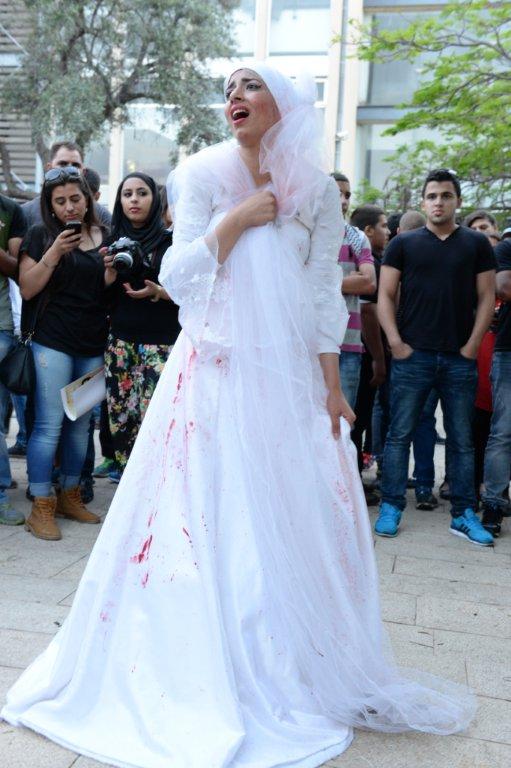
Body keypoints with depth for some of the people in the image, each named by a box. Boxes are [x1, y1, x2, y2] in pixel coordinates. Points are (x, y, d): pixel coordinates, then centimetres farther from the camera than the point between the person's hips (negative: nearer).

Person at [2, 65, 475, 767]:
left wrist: (332, 385, 1)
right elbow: (177, 278, -3)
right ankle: (209, 668, 18)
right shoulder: (205, 177, 2)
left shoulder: (315, 192, 6)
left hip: (289, 374, 2)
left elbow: (325, 296, 6)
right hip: (215, 371, -1)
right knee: (210, 517, 0)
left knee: (296, 517, 6)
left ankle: (295, 666, 25)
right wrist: (236, 219, -12)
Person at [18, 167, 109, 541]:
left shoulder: (104, 236, 12)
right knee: (49, 424, -5)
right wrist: (54, 253, -16)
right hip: (53, 341, -4)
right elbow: (27, 289, -7)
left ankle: (69, 496, 24)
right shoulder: (41, 235, 2)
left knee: (81, 424, 10)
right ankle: (41, 507, 4)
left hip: (94, 344, 4)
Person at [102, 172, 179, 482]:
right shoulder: (113, 241, 12)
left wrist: (159, 292, -16)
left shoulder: (171, 241, 1)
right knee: (120, 418, 0)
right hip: (120, 342, 4)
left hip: (161, 343, -3)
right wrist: (110, 273, -7)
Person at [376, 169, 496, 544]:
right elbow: (385, 295, 3)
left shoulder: (477, 244, 9)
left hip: (461, 359, 1)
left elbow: (486, 297, 7)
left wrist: (472, 345, -4)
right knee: (400, 435, 2)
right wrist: (396, 342, -7)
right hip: (412, 355, -1)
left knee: (463, 440, 7)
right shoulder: (403, 243, 7)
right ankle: (391, 507, 11)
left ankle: (464, 514, 16)